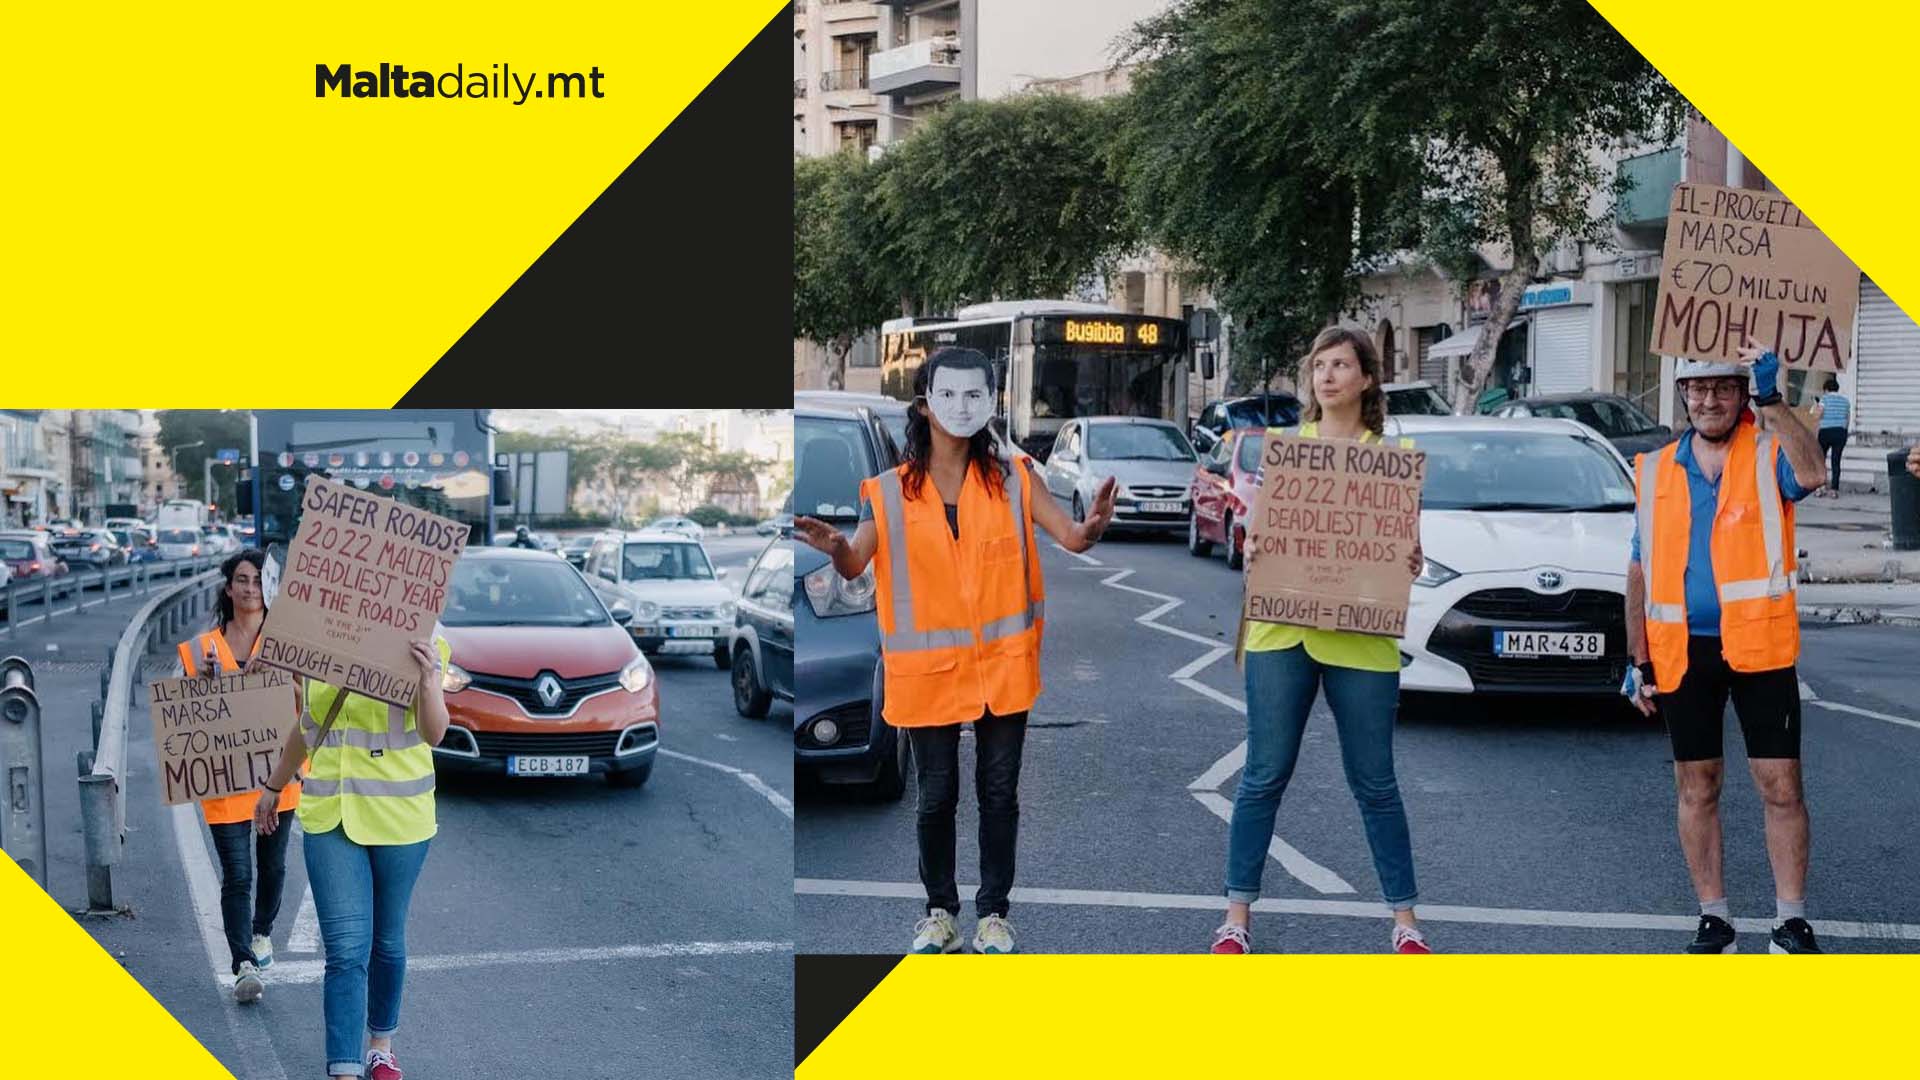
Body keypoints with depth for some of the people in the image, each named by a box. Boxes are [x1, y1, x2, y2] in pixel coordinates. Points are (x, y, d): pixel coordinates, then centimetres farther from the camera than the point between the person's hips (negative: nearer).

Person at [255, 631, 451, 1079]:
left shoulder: (416, 648, -11)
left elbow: (433, 734, -22)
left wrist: (428, 681, -42)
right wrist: (273, 787, 28)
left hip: (399, 817, -2)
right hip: (330, 816, 2)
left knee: (386, 941, 15)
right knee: (346, 950, -8)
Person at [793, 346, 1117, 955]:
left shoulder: (1013, 478, -1)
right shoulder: (891, 492, -2)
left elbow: (1071, 538, -9)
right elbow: (855, 567, -7)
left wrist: (1093, 526, -34)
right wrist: (836, 547, -31)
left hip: (1003, 663, 0)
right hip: (928, 669, 0)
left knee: (999, 792, 7)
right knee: (936, 795, 7)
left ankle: (994, 912, 20)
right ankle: (940, 909, 24)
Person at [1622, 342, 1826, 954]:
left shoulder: (1769, 456, 0)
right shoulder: (1656, 472, 9)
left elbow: (1811, 474, -25)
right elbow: (1641, 572, 11)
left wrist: (1771, 399, -27)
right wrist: (1639, 662, 7)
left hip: (1758, 647, -3)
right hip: (1681, 652, 3)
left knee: (1781, 787, -2)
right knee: (1696, 788, 8)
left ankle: (1791, 923, 7)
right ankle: (1713, 920, 18)